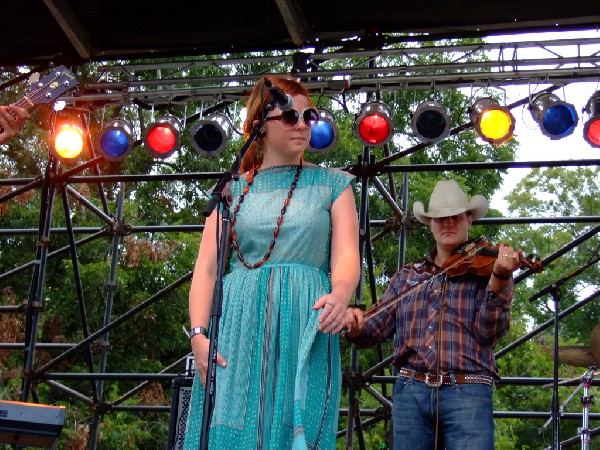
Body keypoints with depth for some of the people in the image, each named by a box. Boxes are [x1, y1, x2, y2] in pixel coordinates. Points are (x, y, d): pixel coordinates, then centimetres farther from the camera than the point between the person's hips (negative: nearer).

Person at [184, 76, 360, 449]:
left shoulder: (332, 185, 13)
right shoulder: (233, 190, 15)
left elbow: (347, 256, 0)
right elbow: (206, 268, 8)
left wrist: (340, 295, -23)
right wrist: (199, 334, -8)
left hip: (304, 330, -1)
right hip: (239, 329, 1)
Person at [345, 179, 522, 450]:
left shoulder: (485, 268, 7)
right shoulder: (407, 276, 18)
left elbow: (489, 332, -6)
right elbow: (377, 327, 13)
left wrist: (499, 279, -21)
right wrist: (356, 328, -10)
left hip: (467, 394, -3)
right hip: (411, 390, 3)